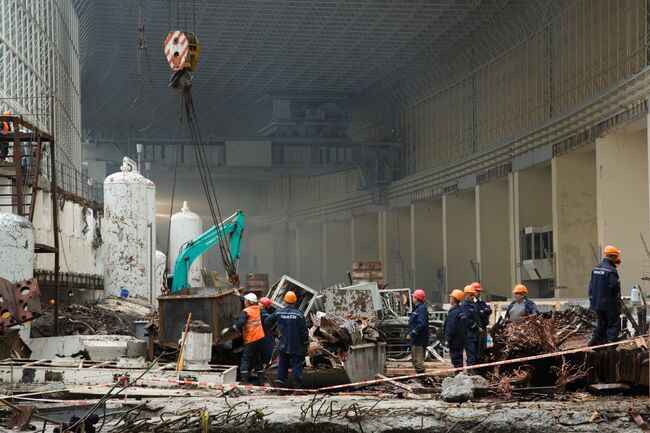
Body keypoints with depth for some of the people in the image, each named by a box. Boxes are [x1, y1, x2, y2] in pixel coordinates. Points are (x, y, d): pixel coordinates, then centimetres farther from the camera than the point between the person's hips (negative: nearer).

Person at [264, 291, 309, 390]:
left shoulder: (279, 312, -2)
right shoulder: (299, 314, -10)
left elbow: (267, 322, 8)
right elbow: (304, 331, -8)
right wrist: (306, 344, 1)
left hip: (283, 346, 3)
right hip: (296, 346, -3)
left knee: (282, 364, 11)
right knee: (297, 364, 1)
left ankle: (280, 383, 8)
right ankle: (297, 383, -4)